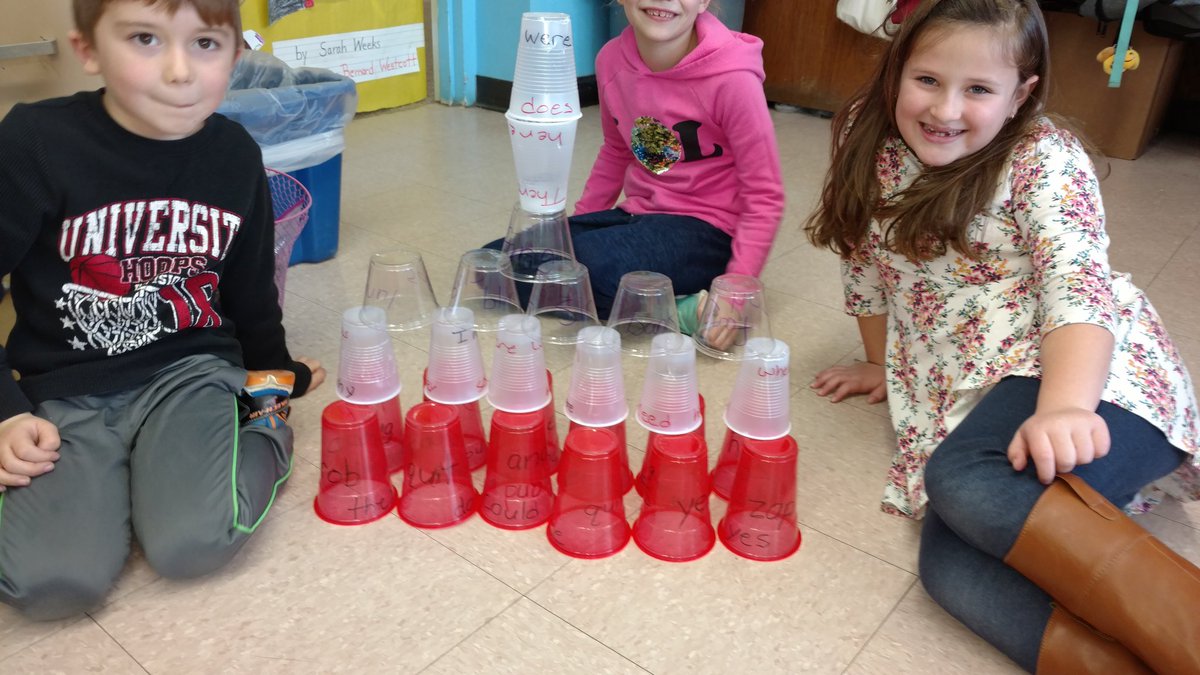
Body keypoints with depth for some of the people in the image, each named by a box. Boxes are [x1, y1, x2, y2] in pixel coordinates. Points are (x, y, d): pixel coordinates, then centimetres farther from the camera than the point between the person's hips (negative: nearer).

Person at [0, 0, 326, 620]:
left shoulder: (235, 155, -1)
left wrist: (277, 372, 25)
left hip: (192, 370, 1)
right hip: (67, 389, 0)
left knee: (193, 544, -24)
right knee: (51, 583, -21)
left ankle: (263, 431, 5)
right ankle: (124, 471, 10)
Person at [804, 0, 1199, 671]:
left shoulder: (1044, 161, -5)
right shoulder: (868, 137, 9)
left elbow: (1078, 288, -19)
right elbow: (868, 262, 19)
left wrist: (1063, 407, -37)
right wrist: (884, 365, 25)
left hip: (1092, 386, -4)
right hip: (971, 401, 4)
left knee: (966, 482, -38)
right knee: (953, 570, -28)